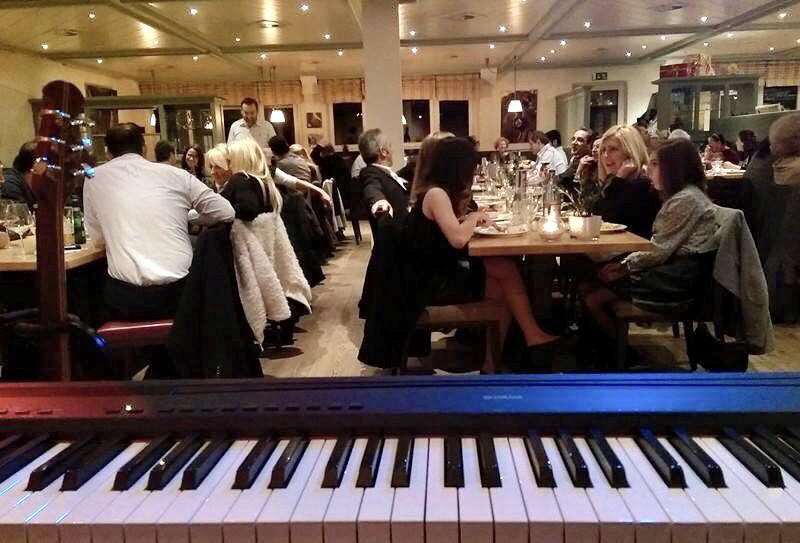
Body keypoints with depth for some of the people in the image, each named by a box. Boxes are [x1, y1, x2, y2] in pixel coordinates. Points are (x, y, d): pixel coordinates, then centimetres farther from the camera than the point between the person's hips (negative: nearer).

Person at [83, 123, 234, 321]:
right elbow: (226, 213, 10)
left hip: (126, 296, 0)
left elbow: (98, 237, 17)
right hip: (178, 290, 1)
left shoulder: (94, 177, 8)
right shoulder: (175, 174, 6)